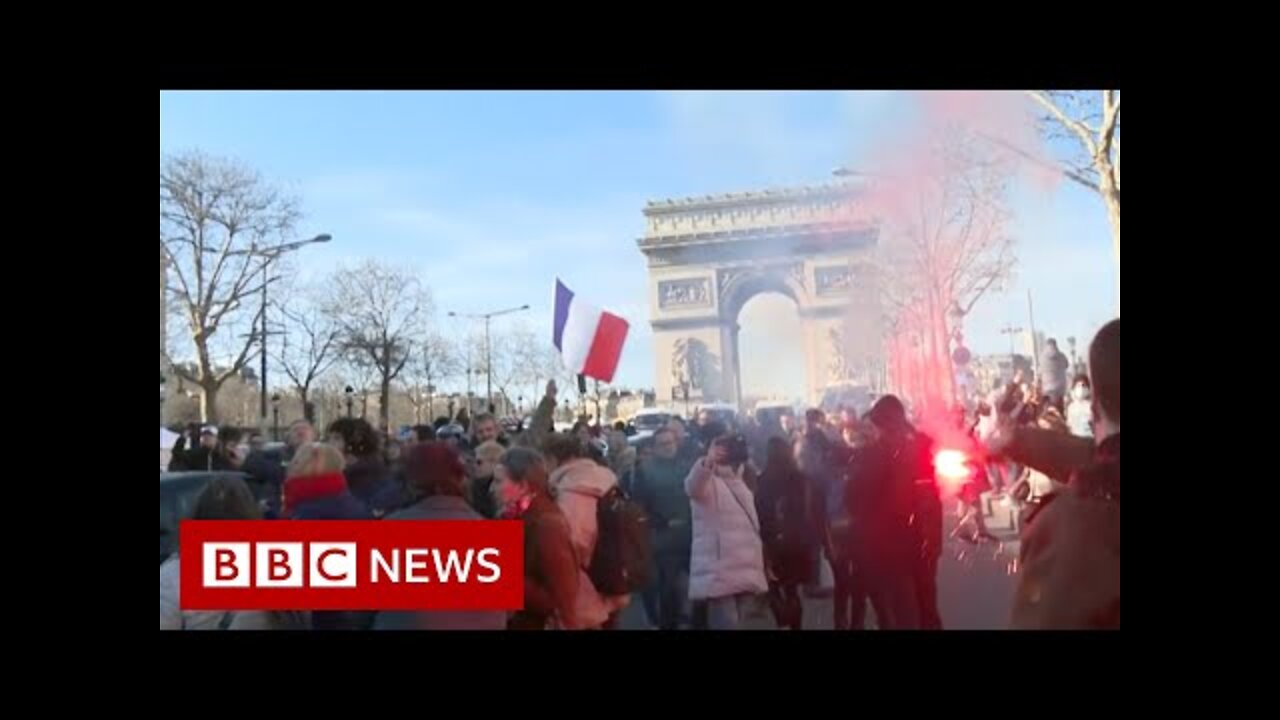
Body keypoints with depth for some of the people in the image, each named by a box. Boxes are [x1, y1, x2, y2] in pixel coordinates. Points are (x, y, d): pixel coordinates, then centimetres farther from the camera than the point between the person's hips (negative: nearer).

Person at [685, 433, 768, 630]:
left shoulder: (739, 484, 19)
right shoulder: (707, 482, -7)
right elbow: (692, 486, -34)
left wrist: (759, 563, 28)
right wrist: (706, 463, -55)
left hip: (742, 571, 8)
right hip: (718, 573, -8)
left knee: (734, 623, 14)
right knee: (725, 624, -14)